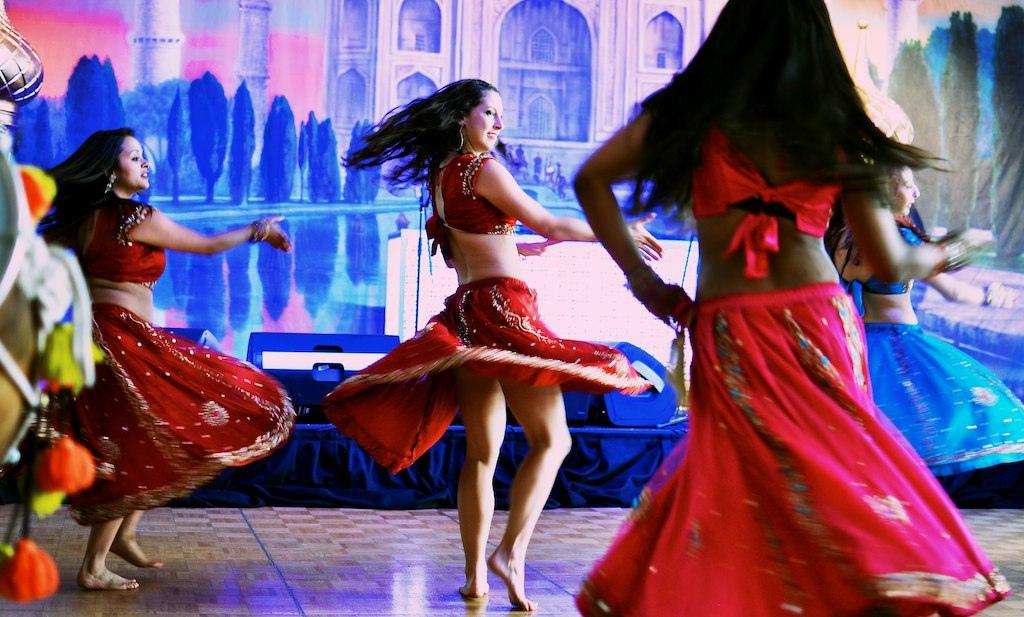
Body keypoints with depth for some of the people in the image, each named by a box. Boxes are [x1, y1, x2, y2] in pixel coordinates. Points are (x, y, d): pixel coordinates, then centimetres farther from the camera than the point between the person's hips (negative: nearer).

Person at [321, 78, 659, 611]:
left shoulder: (439, 175, 18)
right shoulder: (483, 168, -7)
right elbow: (551, 225, -6)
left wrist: (527, 248, 32)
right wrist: (623, 234, 4)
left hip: (463, 317, 8)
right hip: (502, 310, -8)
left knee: (481, 452, 10)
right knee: (550, 439, -3)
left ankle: (475, 574, 9)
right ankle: (511, 552, -15)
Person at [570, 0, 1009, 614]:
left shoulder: (689, 113, 3)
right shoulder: (838, 131, 3)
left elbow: (591, 178, 6)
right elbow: (890, 263, 4)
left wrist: (640, 276, 7)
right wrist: (945, 253, 25)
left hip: (728, 340, 0)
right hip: (820, 324, 0)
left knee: (735, 488, 11)